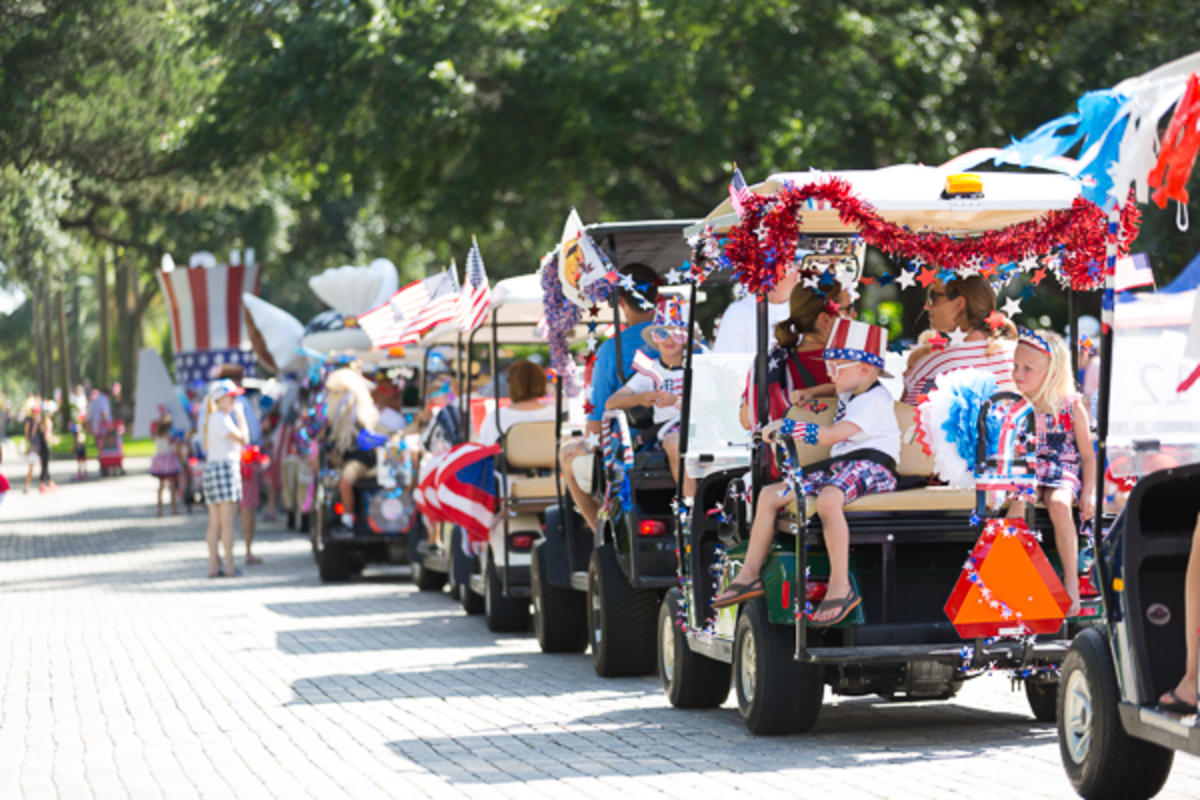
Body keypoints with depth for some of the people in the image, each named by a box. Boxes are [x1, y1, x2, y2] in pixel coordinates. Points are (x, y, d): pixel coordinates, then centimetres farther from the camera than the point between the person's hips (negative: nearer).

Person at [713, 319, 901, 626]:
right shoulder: (848, 394, 22)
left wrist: (785, 426, -19)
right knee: (769, 495, 2)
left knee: (828, 498, -42)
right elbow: (837, 388, 52)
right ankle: (750, 575, 6)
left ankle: (840, 586, -42)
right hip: (838, 464, 10)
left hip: (871, 466, -10)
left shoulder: (874, 401, -10)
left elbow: (831, 435, -23)